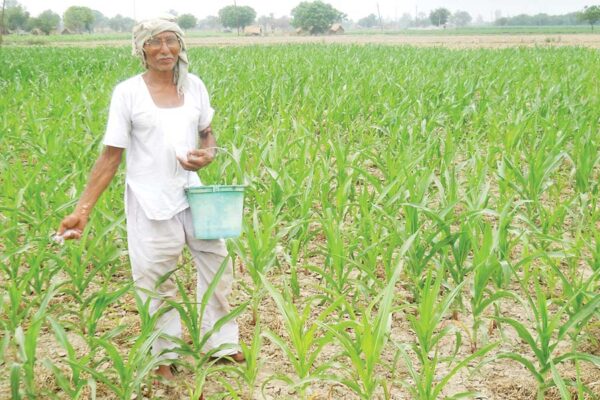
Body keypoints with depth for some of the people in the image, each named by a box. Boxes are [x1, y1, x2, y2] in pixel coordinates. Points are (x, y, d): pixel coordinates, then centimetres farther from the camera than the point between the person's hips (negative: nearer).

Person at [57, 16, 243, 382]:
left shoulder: (194, 86, 1)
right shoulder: (128, 92, -10)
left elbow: (208, 135, 15)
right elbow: (111, 156, -8)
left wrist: (208, 154, -10)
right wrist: (83, 209, -12)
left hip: (190, 192, 4)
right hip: (150, 202, -4)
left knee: (217, 262, 11)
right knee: (156, 282, 7)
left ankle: (222, 343, 31)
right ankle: (163, 356, 27)